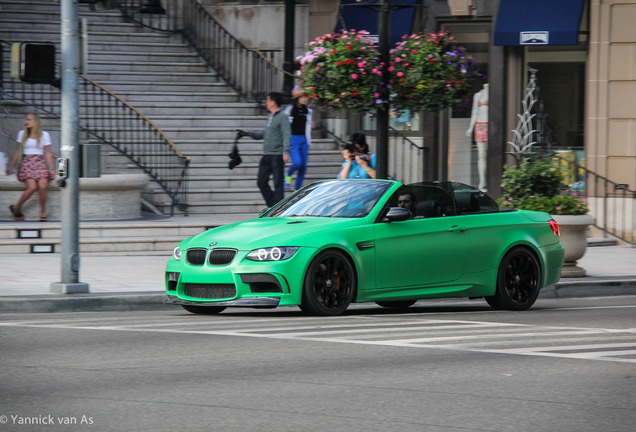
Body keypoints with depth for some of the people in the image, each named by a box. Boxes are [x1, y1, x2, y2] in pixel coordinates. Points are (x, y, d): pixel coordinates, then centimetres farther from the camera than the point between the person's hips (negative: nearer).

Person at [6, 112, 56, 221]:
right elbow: (18, 151, 16)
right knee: (32, 187, -20)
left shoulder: (44, 135, 5)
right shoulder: (22, 134, 9)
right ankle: (16, 208, -1)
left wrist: (51, 169, 1)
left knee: (42, 186, -20)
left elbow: (48, 153, 6)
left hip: (40, 163, 1)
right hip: (27, 163, -1)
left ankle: (43, 213, -6)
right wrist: (11, 166, 17)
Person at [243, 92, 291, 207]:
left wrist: (286, 152, -24)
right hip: (266, 155, 9)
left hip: (277, 155, -9)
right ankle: (272, 206, 17)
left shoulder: (282, 117, -7)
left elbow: (287, 136, -15)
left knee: (278, 183, -5)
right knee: (262, 182, 7)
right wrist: (249, 133, 21)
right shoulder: (270, 117, 19)